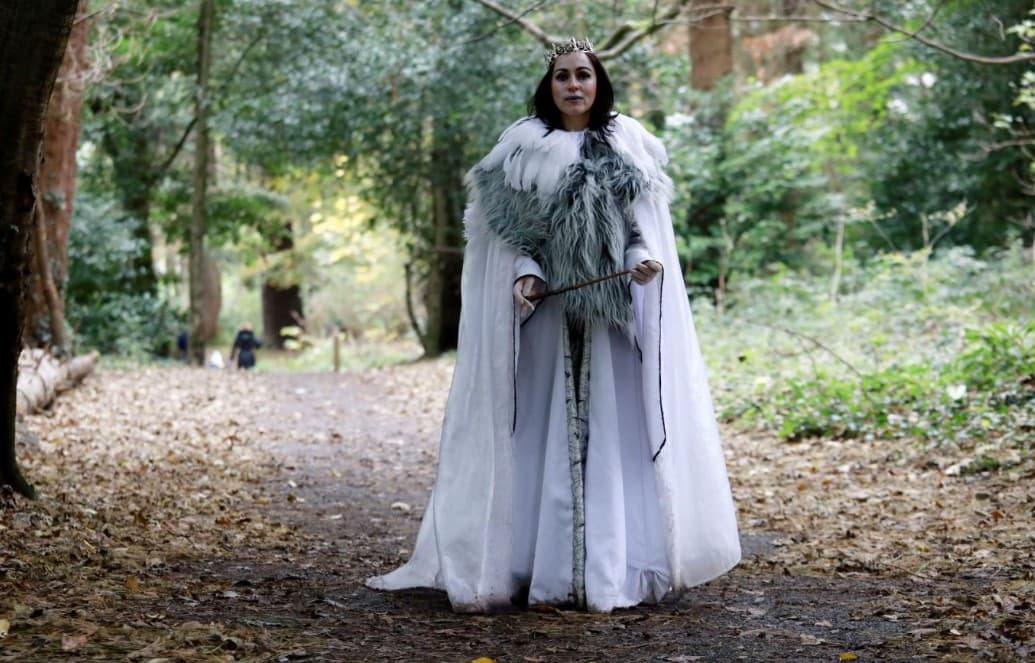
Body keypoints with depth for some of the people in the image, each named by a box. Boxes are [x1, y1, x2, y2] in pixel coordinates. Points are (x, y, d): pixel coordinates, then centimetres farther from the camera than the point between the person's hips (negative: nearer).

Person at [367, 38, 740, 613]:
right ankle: (543, 567, 0)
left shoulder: (628, 144, 9)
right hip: (548, 310, -1)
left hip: (614, 311, 1)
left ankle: (612, 568, 2)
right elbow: (511, 229, 4)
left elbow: (643, 219, 8)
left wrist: (646, 260, -12)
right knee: (547, 432, -2)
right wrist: (526, 275, -14)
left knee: (614, 429, -1)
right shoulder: (523, 148, 5)